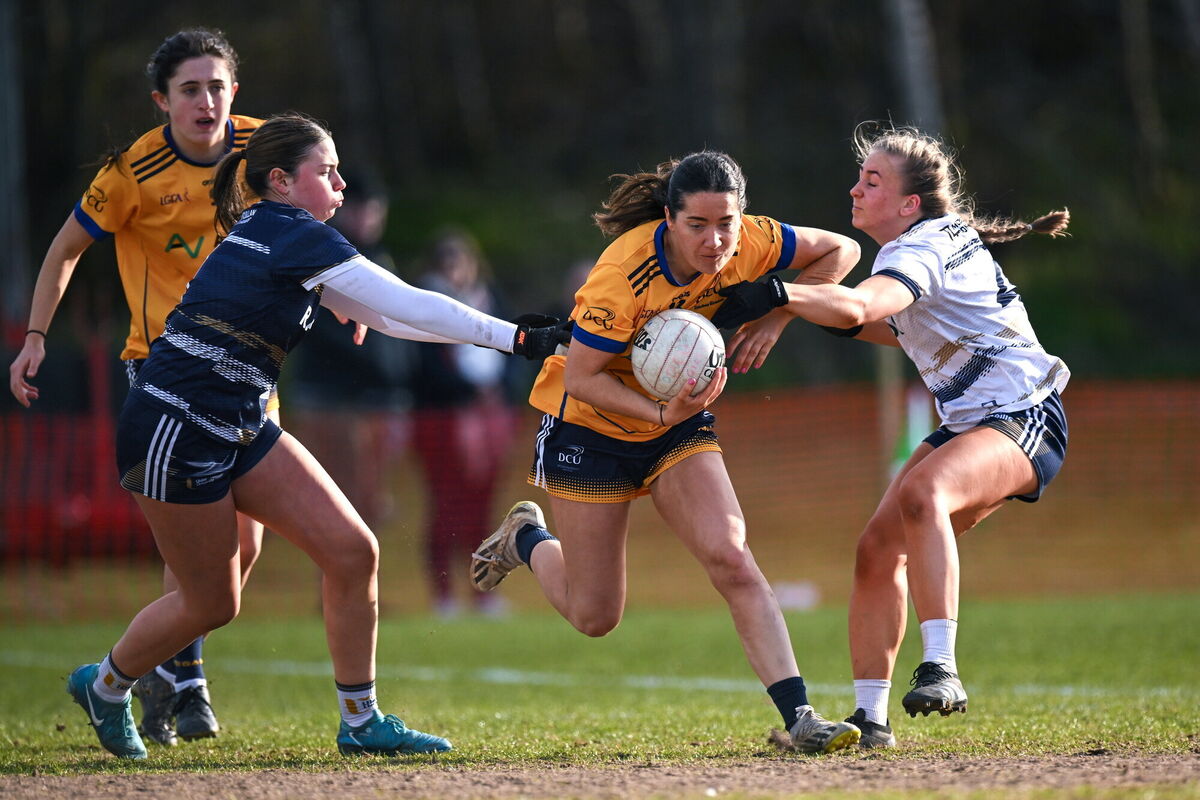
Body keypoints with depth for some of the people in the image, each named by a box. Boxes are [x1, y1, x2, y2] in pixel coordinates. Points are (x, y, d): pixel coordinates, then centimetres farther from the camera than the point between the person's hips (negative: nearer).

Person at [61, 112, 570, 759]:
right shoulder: (293, 234, -17)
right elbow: (408, 306, -19)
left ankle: (361, 722, 8)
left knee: (353, 551, 0)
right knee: (212, 603, 3)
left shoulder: (270, 234, 12)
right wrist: (516, 337, -15)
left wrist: (505, 335, 6)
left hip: (238, 429, 9)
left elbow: (385, 313, 14)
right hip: (173, 432, -9)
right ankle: (105, 685, 30)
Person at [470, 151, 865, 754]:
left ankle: (798, 717, -20)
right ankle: (526, 539, 36)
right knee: (594, 616, 5)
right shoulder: (625, 273, -32)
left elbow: (840, 250, -1)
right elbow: (581, 376, -24)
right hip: (590, 426, -4)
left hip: (679, 419, 4)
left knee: (731, 558, -19)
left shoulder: (748, 245, -17)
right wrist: (662, 413, -35)